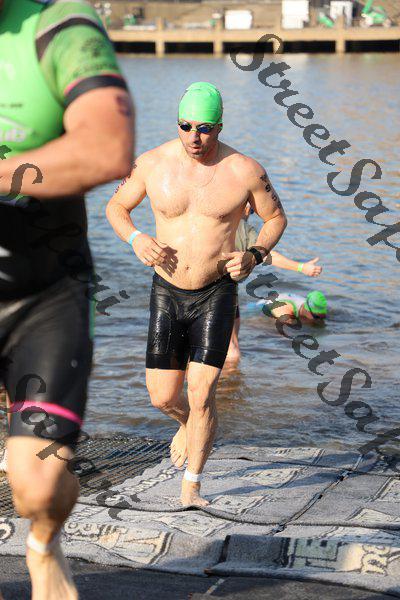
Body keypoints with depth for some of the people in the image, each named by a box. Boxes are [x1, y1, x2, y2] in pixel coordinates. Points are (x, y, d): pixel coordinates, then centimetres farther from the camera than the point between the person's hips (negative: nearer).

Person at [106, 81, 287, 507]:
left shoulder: (244, 171, -11)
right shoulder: (152, 164, -7)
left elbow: (275, 218, 5)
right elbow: (116, 207, 8)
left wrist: (254, 256, -14)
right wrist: (136, 239, -13)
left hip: (216, 295, -2)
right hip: (167, 293, 2)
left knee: (201, 395, -10)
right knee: (162, 398, 4)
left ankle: (191, 487, 8)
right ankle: (190, 424, 41)